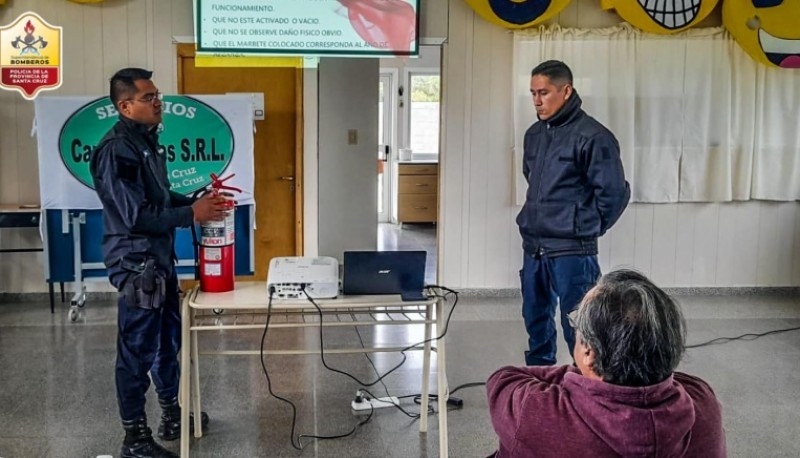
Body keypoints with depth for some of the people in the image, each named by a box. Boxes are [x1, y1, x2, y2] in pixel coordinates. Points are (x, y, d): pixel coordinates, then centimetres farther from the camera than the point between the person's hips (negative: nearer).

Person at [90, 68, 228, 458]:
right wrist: (191, 214, -19)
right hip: (136, 264, -10)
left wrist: (197, 200, 4)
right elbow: (136, 215, -24)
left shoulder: (146, 140, 12)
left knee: (167, 340, 20)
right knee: (138, 350, 0)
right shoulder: (116, 149, -19)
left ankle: (172, 416, 36)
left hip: (159, 259, 10)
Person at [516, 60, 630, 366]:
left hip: (571, 252, -8)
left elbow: (614, 193, -13)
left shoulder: (591, 136, -14)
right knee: (536, 320, 18)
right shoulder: (534, 134, 10)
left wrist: (586, 229, -2)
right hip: (533, 248, 8)